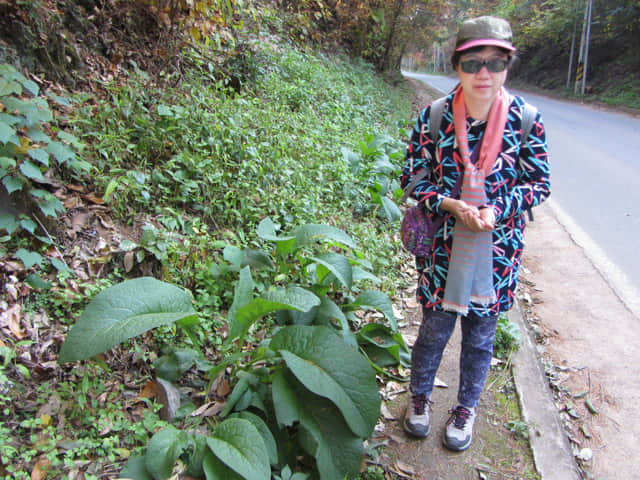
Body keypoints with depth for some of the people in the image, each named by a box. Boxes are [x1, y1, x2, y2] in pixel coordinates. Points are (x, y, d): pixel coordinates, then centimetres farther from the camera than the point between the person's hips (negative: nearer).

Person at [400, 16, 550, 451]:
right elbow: (413, 179, -2)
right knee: (435, 329, 11)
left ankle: (467, 408, 40)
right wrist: (450, 204, -19)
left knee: (480, 335, 15)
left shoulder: (525, 120, -7)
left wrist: (497, 209, -17)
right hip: (444, 246, 0)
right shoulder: (434, 117, -8)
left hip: (497, 248, 1)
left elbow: (539, 183, 0)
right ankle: (420, 396, 40)